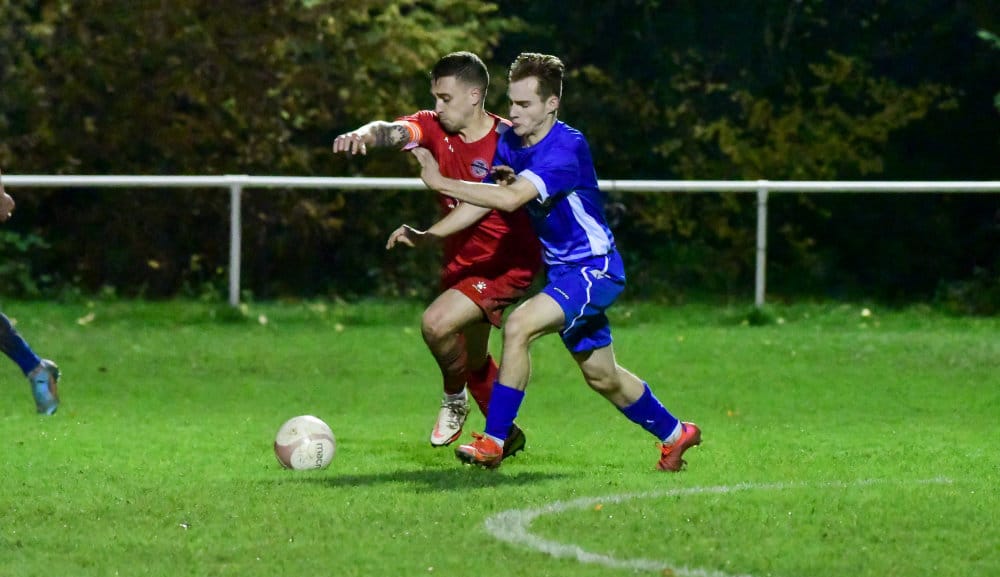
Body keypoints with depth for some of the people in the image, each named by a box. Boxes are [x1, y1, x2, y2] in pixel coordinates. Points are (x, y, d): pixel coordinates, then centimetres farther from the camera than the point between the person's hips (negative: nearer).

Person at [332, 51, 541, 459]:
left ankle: (454, 398, 4)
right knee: (473, 357, 20)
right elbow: (394, 132, -28)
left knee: (437, 323, -24)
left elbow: (482, 204, -27)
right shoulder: (434, 128, -7)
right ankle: (507, 435, 44)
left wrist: (428, 236, -38)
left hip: (507, 263, -7)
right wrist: (363, 135, -52)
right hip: (461, 260, 8)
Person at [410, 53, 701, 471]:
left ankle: (493, 443, -21)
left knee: (519, 327, -27)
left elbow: (511, 199, -37)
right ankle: (674, 434, 40)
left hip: (594, 268, -9)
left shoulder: (566, 147, -25)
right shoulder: (510, 143, 0)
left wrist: (440, 182, -39)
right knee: (601, 376, 18)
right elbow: (485, 203, 3)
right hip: (562, 270, 9)